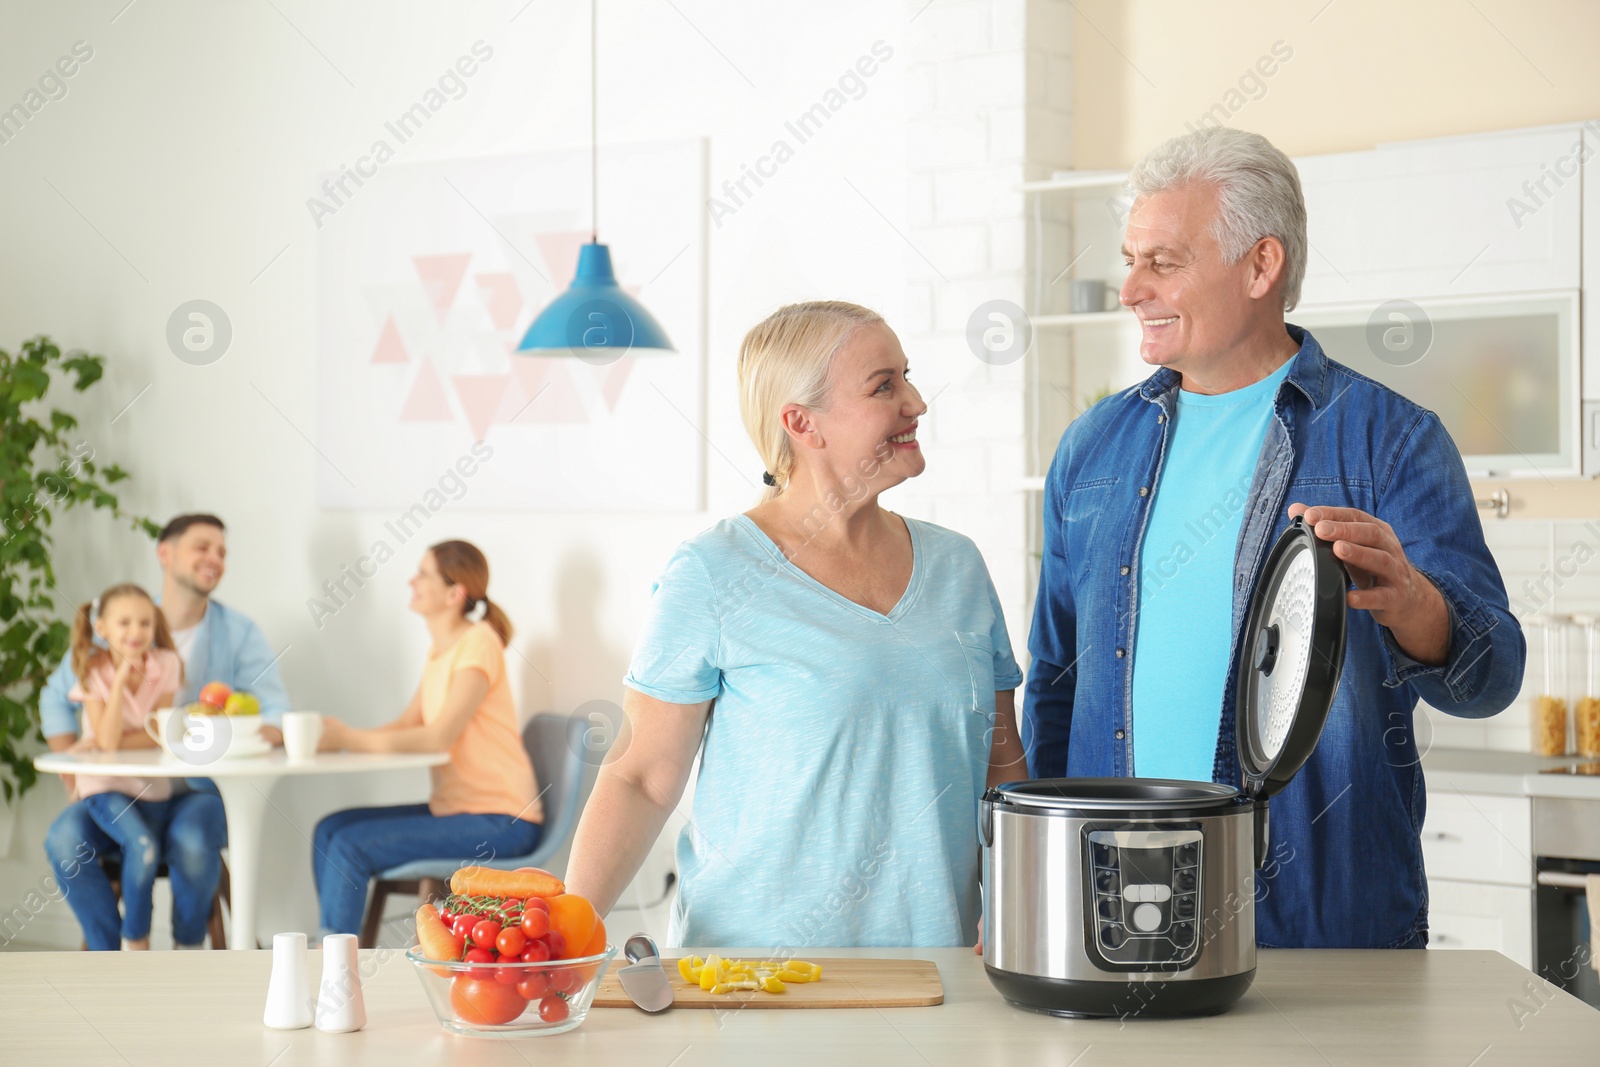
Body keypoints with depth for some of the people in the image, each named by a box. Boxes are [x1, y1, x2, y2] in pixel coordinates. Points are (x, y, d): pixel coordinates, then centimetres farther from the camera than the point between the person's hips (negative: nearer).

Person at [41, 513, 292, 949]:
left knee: (191, 842, -35)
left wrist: (266, 732, -29)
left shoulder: (238, 632, 3)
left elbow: (275, 709, -5)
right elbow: (56, 697, 12)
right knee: (65, 837, -27)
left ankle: (189, 951, -7)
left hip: (200, 792, -2)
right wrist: (74, 778, 1)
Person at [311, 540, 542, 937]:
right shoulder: (440, 650, 16)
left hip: (498, 822, -9)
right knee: (330, 830, 3)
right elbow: (406, 726, 10)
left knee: (351, 846, -19)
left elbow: (440, 736, -22)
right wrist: (341, 736, -7)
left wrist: (351, 740, -19)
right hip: (452, 807, 9)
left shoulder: (477, 644, -14)